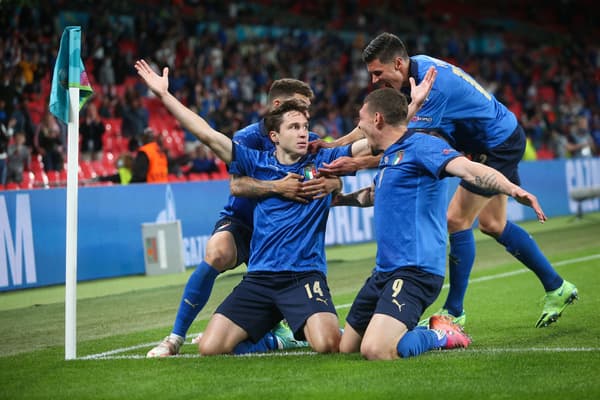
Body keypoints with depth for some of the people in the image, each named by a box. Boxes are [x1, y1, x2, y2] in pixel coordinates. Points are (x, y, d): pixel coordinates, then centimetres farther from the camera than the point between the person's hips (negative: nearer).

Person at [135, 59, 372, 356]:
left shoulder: (323, 162, 8)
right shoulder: (257, 163, 10)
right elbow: (207, 134, 7)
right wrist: (164, 95, 3)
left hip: (305, 275, -2)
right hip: (259, 277, 2)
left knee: (327, 344, -30)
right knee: (210, 347, -10)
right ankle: (273, 336, 19)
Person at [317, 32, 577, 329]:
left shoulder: (433, 83, -31)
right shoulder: (416, 69, -2)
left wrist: (357, 163, -37)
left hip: (499, 145, -10)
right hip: (503, 140, 10)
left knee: (457, 220, -10)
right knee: (491, 224, 16)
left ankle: (454, 312, 0)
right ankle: (557, 288, 26)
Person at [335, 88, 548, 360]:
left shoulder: (418, 146, -10)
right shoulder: (389, 157, 19)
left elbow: (467, 169, -27)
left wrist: (512, 189, -44)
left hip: (413, 270, -10)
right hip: (384, 271, 10)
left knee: (376, 351, -28)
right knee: (346, 347, 11)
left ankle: (439, 336, -2)